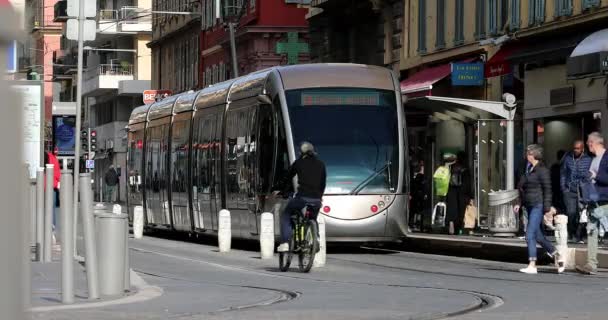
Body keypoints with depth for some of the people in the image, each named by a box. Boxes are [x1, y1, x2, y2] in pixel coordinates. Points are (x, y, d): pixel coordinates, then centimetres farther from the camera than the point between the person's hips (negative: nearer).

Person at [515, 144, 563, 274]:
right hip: (530, 206, 10)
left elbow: (547, 190, -13)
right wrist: (520, 204, 17)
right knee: (538, 236, 13)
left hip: (538, 206, -9)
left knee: (530, 235, -13)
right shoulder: (529, 169, 15)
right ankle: (557, 256, 26)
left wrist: (547, 208, -17)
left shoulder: (542, 170, -11)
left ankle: (532, 265, -12)